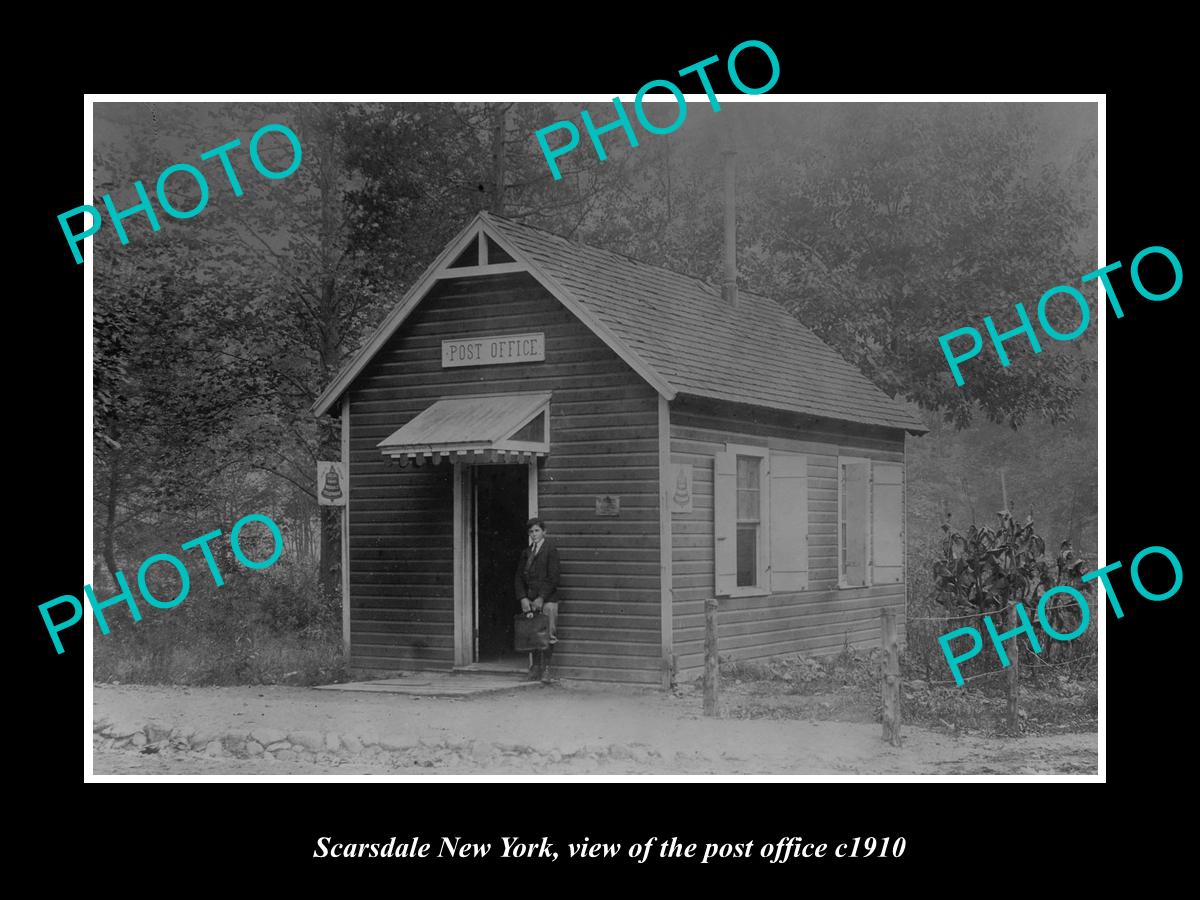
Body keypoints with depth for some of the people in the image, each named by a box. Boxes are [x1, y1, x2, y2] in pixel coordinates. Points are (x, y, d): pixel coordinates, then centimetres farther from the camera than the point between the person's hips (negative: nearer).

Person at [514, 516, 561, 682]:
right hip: (529, 599, 5)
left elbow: (553, 577, -9)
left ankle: (545, 668, 2)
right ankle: (535, 668, 10)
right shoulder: (526, 552, 14)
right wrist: (523, 598, -2)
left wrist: (541, 598, -13)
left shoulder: (550, 549, -3)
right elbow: (519, 576, 12)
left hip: (547, 600, -5)